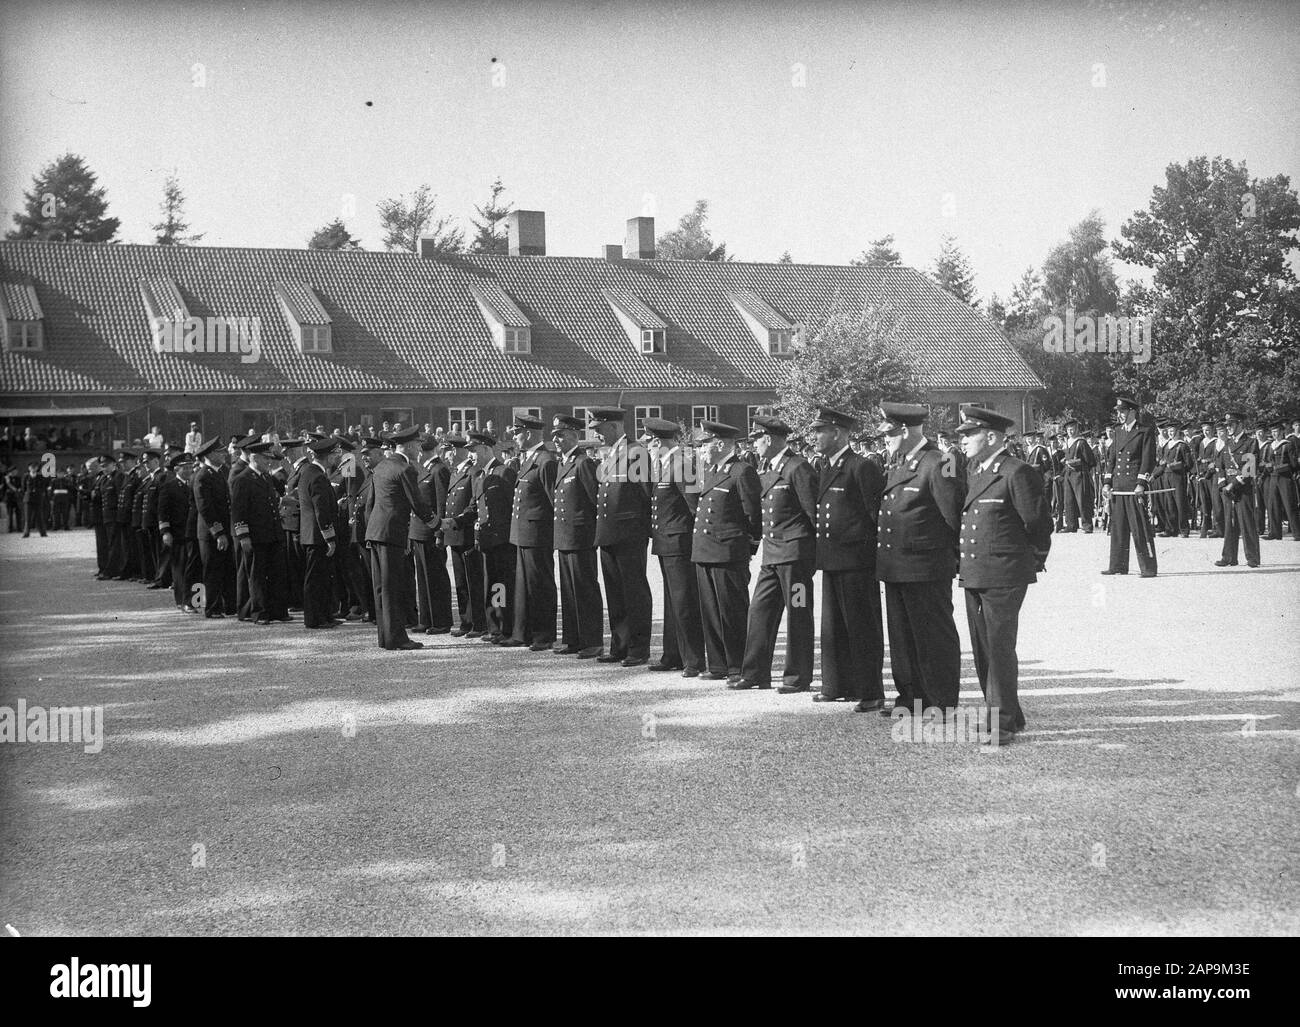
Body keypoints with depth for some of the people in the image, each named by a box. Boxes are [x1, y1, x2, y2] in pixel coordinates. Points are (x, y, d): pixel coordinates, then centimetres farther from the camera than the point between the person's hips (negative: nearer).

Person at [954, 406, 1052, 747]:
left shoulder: (1017, 473, -12)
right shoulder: (973, 472, 14)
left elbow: (1038, 523, -9)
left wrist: (1035, 561, 4)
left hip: (1004, 576, -9)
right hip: (973, 575, 9)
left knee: (999, 649, -6)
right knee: (982, 650, 13)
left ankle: (1002, 724, 0)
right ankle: (1005, 715, 24)